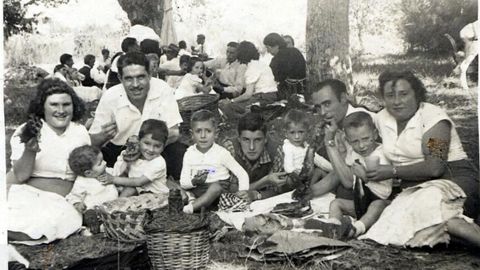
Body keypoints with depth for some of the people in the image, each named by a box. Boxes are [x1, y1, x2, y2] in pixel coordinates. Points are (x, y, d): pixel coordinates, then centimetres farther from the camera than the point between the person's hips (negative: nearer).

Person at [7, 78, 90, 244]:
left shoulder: (80, 132, 10)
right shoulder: (25, 132, 1)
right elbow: (21, 176, -8)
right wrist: (30, 150, -26)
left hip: (60, 201, 3)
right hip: (25, 194, -2)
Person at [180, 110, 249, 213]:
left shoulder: (221, 153, -5)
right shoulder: (189, 154, 2)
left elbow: (242, 175, -5)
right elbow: (183, 182, 0)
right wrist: (194, 182, -22)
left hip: (219, 187, -4)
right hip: (196, 190, 4)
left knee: (215, 187, -34)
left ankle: (192, 207, -32)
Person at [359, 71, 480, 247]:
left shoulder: (433, 117, -9)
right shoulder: (382, 118, 11)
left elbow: (435, 168, -19)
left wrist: (393, 172, -11)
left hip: (455, 180, -5)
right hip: (415, 189, 6)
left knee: (430, 200, -40)